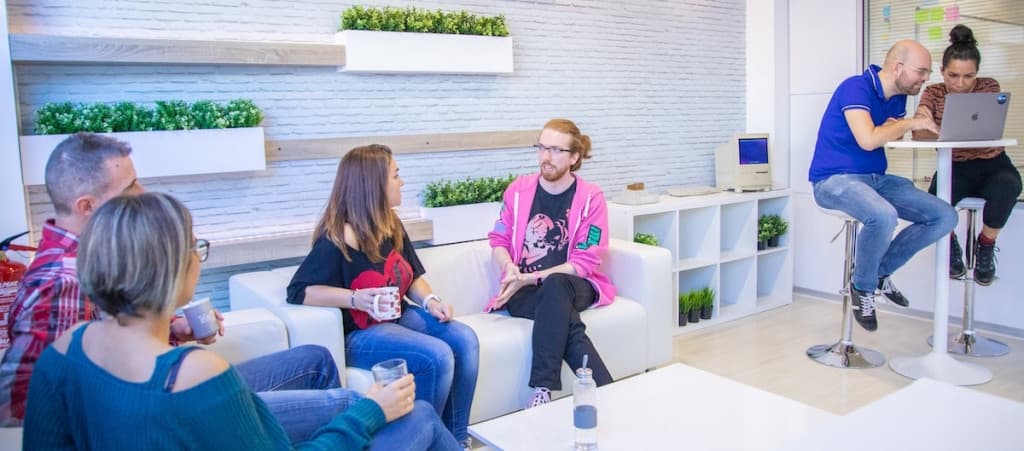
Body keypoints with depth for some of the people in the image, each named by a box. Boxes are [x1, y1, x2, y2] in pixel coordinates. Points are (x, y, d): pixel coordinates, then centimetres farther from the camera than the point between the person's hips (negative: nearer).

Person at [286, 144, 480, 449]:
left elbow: (414, 276, 14)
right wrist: (356, 298, -34)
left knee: (464, 339, -15)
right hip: (359, 334, -8)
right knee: (437, 357, -28)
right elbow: (298, 291, -22)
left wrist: (431, 302, -7)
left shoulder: (392, 225, 5)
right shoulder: (340, 239, -19)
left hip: (399, 318, 8)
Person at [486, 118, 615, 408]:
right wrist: (509, 267, -15)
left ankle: (543, 390, -37)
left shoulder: (591, 198, -4)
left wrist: (529, 278, -18)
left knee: (554, 287, -38)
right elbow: (498, 240, 10)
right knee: (564, 319, -34)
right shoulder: (519, 189, 4)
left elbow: (584, 263, -9)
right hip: (522, 291, 1)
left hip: (574, 286, -1)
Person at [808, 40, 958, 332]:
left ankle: (880, 271, 11)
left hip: (876, 179, 9)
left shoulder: (898, 97, 11)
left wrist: (895, 127, -12)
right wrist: (909, 124, -12)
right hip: (835, 179, -8)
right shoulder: (856, 87, -14)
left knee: (945, 217, -4)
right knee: (884, 216, -37)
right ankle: (863, 286, -9)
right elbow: (868, 140, -26)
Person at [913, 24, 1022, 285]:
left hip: (992, 166, 0)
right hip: (954, 168, 1)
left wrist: (940, 129, -40)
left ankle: (986, 246, -7)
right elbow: (919, 133, -18)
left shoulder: (989, 87, -6)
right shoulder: (933, 93, -3)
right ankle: (951, 245, 4)